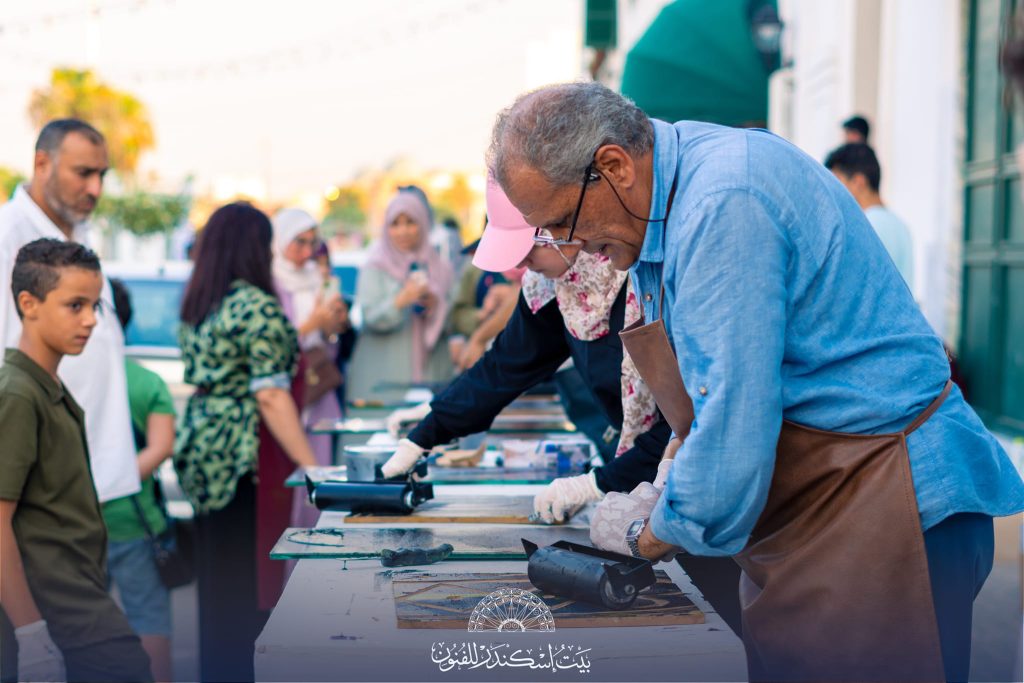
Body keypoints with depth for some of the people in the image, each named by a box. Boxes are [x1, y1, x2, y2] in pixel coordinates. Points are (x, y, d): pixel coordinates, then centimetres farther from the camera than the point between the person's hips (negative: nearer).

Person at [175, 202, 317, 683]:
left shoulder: (195, 306, 10)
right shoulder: (259, 308, -15)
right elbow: (271, 396, -20)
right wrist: (312, 467, -20)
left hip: (200, 449, 8)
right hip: (245, 457, -8)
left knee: (215, 578, 17)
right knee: (250, 582, 0)